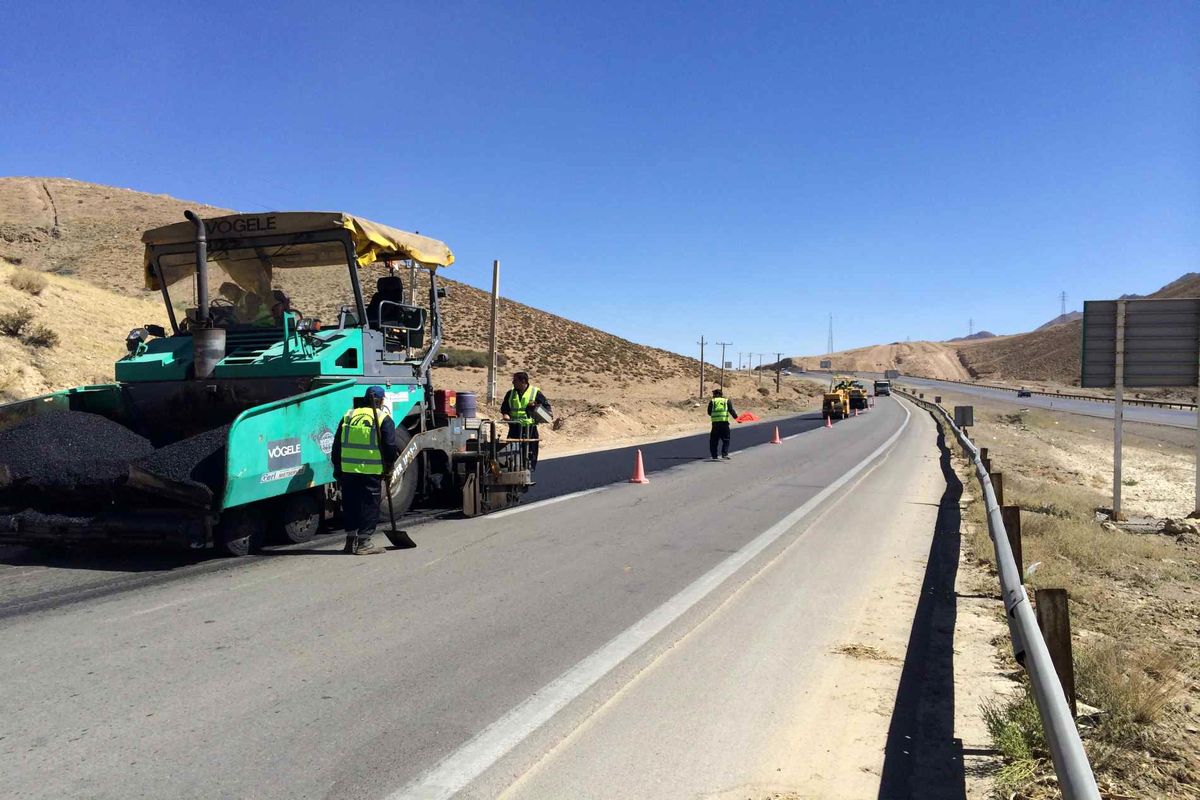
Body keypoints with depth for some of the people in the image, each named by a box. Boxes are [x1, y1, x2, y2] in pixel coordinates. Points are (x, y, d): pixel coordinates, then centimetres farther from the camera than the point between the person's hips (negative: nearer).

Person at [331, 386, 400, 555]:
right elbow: (389, 446, -5)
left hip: (347, 469, 4)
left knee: (350, 504, 13)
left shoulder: (349, 415, 12)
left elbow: (337, 444, 14)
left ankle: (351, 539, 19)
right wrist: (390, 464, 11)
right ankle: (364, 542, 2)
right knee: (369, 505, 3)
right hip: (372, 470, -4)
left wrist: (337, 467, 20)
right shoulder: (384, 418, -2)